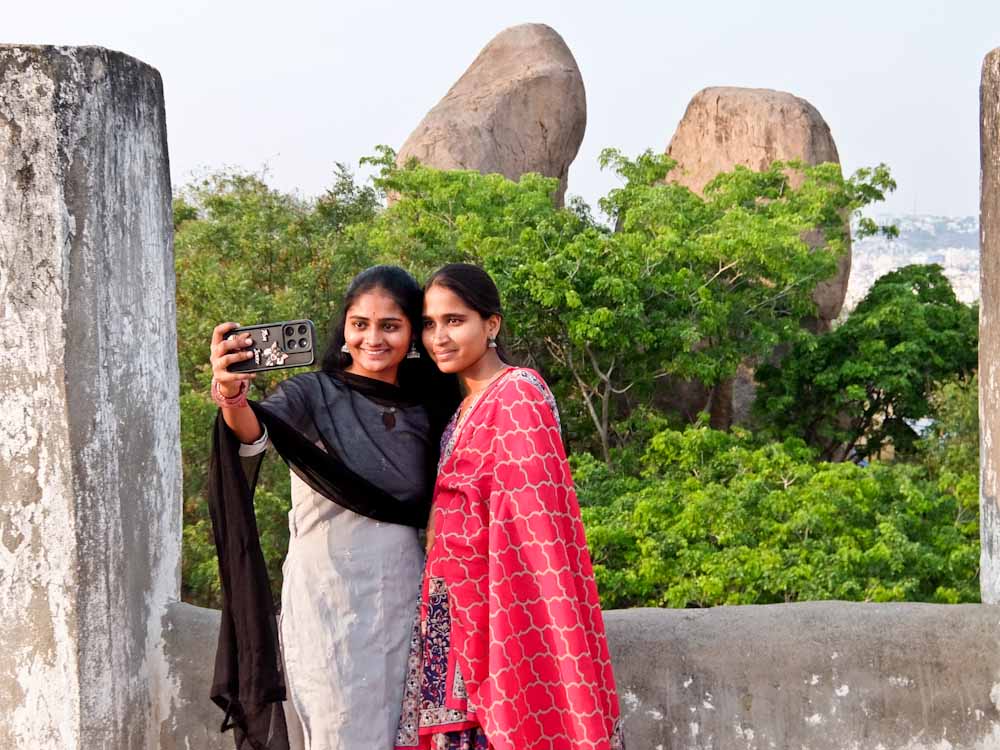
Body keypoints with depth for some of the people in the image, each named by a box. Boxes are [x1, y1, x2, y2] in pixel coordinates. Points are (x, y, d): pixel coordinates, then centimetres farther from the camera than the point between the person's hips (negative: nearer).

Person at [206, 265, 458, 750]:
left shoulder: (426, 411, 7)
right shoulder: (313, 394, -6)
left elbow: (434, 516, 11)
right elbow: (257, 431, -28)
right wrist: (233, 399, -49)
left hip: (403, 603, 4)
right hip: (330, 603, -4)